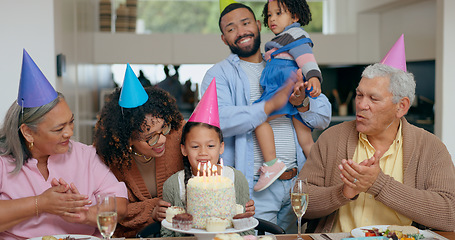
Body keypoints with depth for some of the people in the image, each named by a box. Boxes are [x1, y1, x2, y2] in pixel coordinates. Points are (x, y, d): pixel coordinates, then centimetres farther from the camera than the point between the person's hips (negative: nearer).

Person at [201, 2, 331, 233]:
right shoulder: (218, 74, 2)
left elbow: (324, 117, 11)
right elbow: (218, 120, -18)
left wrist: (302, 103, -11)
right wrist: (269, 105, -23)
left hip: (295, 183, 5)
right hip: (255, 188, -4)